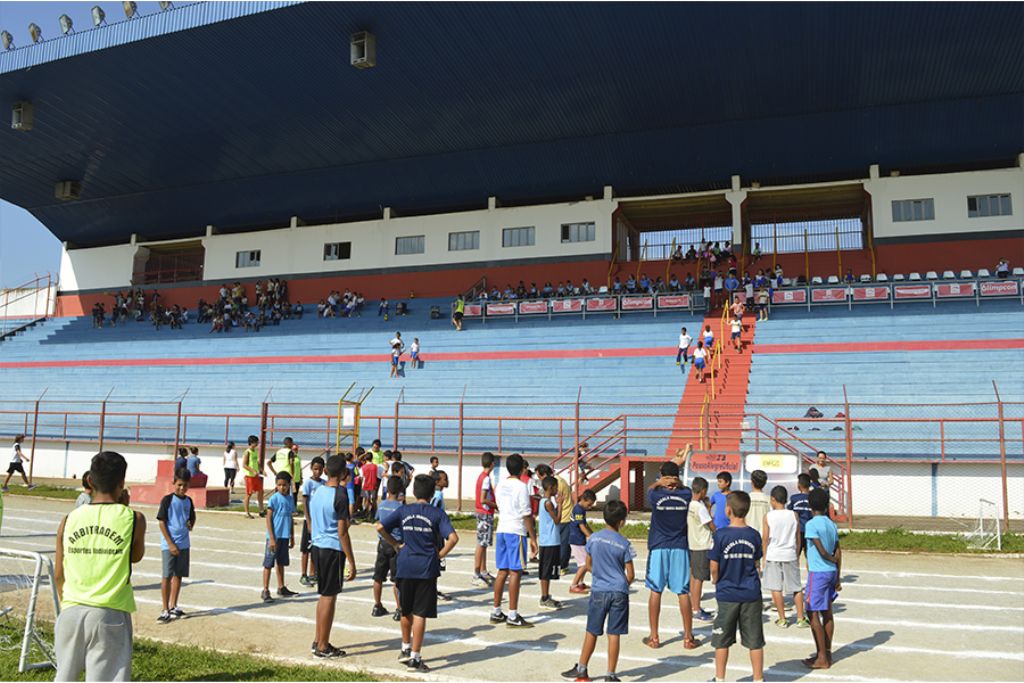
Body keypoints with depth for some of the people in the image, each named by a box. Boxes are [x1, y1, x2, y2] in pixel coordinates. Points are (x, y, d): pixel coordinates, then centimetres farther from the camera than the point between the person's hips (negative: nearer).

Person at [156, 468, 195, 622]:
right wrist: (170, 544, -13)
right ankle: (165, 610, 3)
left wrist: (190, 525, -5)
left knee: (178, 575, 12)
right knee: (167, 576, -4)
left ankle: (173, 606, 25)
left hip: (184, 544, 5)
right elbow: (162, 523, -10)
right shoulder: (168, 500, -9)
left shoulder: (188, 501, 7)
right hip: (169, 544, -5)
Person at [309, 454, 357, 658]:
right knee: (329, 597, 2)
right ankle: (323, 647, 10)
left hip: (317, 546, 8)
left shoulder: (317, 492, 7)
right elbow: (342, 532, -18)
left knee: (324, 595, 18)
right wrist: (352, 562, -14)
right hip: (333, 549, -8)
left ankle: (318, 641, 27)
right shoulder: (340, 496, -17)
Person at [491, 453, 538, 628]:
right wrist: (533, 538, -7)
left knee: (502, 571, 13)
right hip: (516, 531, -7)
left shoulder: (500, 486, 10)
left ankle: (496, 612, 18)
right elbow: (526, 515, -12)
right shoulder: (521, 486, -12)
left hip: (501, 530, 7)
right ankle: (513, 616, 0)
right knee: (515, 572, -3)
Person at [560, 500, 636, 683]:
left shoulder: (593, 538, -2)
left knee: (592, 632, 12)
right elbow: (630, 575, -4)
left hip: (599, 591, 2)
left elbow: (589, 565, 9)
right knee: (614, 635, 4)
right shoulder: (624, 544, -7)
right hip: (619, 592, -2)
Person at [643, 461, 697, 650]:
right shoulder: (686, 495, -3)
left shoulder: (656, 496, -9)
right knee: (683, 593, 6)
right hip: (680, 548, 1)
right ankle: (688, 637, 12)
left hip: (658, 548, -1)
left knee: (655, 591, 6)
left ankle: (654, 637, 11)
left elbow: (650, 489, 13)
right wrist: (678, 484, 0)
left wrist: (659, 483, -4)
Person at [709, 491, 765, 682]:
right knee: (755, 641, 11)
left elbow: (714, 567, -10)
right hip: (751, 594, 2)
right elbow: (755, 563, 6)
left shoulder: (721, 534, -14)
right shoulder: (754, 535, -4)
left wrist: (716, 580, 10)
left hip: (727, 594, -2)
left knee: (722, 640, 12)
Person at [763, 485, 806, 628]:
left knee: (775, 589, 5)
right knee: (797, 588, 13)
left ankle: (782, 619, 8)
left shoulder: (768, 516, -8)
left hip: (773, 555, -2)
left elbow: (765, 539, -4)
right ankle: (801, 618, 15)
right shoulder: (794, 515, -1)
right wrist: (797, 555, 17)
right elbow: (798, 538, 5)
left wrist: (764, 557, 9)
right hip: (790, 555, 2)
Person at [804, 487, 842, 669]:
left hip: (817, 573, -8)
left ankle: (822, 658, 1)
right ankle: (827, 653, 20)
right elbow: (838, 553, 8)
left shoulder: (811, 525, -15)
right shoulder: (832, 525, 7)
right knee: (827, 613, 13)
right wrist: (838, 578, 12)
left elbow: (822, 551, -18)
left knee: (813, 614, -2)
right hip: (831, 572, 8)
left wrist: (832, 560, 2)